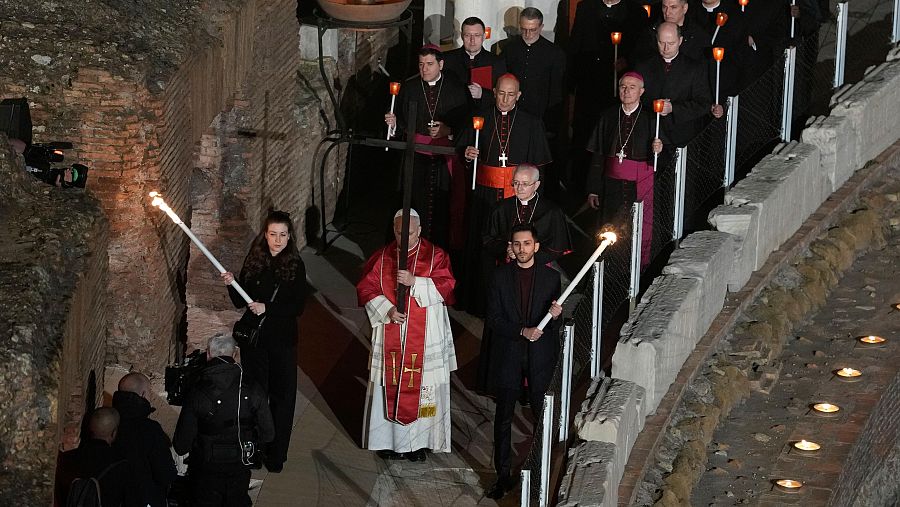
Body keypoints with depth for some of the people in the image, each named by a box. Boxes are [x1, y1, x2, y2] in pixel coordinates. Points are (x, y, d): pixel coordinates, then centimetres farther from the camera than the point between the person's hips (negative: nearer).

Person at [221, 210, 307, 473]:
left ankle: (276, 453, 14)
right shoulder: (254, 261, 0)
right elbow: (240, 302, 4)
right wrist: (231, 284, -14)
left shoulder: (295, 266, -5)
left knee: (282, 395, 3)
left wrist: (267, 308, -18)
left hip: (283, 340, -1)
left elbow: (298, 307, -8)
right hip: (254, 336, 2)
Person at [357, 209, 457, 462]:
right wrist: (387, 310, -15)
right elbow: (366, 289, 0)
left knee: (422, 388, 1)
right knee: (389, 388, 4)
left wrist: (415, 282, -23)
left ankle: (419, 442, 10)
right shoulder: (381, 258, 5)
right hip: (389, 335, 2)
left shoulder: (435, 256, 0)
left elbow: (446, 287, -10)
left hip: (425, 339, -1)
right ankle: (389, 439, 15)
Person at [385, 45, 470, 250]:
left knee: (444, 206, -2)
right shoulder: (409, 87, 7)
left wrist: (448, 130, -13)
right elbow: (403, 122, 10)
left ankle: (443, 247, 9)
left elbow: (467, 122, 2)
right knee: (418, 204, -1)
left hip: (446, 158, -1)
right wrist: (394, 123, -11)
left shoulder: (457, 89, 1)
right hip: (417, 156, 1)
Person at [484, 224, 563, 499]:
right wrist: (522, 331, -17)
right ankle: (503, 475, 12)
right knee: (503, 418, 3)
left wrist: (556, 314, -20)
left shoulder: (551, 277, 1)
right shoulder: (500, 277, 0)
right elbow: (494, 319, -3)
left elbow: (555, 324, 3)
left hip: (541, 356, 0)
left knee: (542, 415, 5)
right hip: (508, 355, 0)